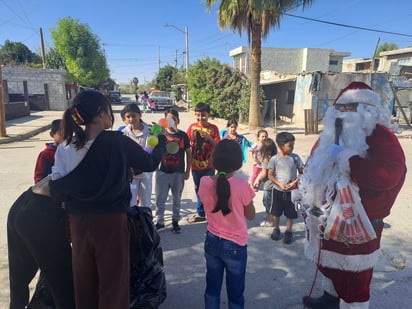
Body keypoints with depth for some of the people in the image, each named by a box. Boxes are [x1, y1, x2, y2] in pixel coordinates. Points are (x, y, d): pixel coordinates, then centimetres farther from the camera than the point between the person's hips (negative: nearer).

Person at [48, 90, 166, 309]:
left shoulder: (65, 147, -4)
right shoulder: (116, 141, -14)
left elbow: (56, 190, -5)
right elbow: (150, 164, -2)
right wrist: (161, 143, 15)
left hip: (78, 221, 4)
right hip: (111, 221, -4)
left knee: (84, 281, 22)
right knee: (113, 281, 14)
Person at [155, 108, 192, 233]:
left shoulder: (183, 135, -1)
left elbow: (188, 153, 4)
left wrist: (188, 170, 3)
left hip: (178, 173, 0)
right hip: (163, 172, 0)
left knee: (177, 198, 13)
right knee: (160, 198, 6)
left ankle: (175, 221, 29)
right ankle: (159, 222, 22)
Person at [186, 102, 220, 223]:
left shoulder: (213, 128, -7)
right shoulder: (192, 127, -1)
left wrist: (209, 137, -25)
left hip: (209, 166, -3)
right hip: (196, 165, 3)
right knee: (198, 190, 16)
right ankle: (201, 214, 31)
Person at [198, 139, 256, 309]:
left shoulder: (204, 182, -12)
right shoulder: (242, 186, -22)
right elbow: (250, 215, -6)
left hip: (212, 241, 3)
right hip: (235, 245, -3)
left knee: (212, 288, 21)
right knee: (235, 294, 17)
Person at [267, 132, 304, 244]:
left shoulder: (295, 157, -5)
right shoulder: (274, 159, -9)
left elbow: (302, 172, 1)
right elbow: (270, 175, -5)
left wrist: (295, 182, -15)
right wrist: (279, 184, -17)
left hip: (291, 191, 0)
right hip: (278, 190, 0)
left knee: (290, 213, 9)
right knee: (276, 212, 15)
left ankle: (288, 232, 28)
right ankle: (276, 229, 36)